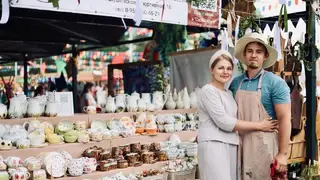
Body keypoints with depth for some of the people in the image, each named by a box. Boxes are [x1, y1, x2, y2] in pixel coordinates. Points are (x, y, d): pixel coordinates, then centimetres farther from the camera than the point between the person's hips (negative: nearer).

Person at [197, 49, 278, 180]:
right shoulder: (208, 91, -5)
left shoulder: (229, 93, 21)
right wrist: (259, 126, -9)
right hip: (213, 145, -8)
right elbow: (223, 122, -12)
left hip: (231, 145, 8)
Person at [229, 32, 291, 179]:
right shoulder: (235, 83, 6)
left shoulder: (275, 82, -7)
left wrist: (283, 153, -15)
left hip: (265, 145, -4)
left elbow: (284, 118, -10)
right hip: (240, 145, 4)